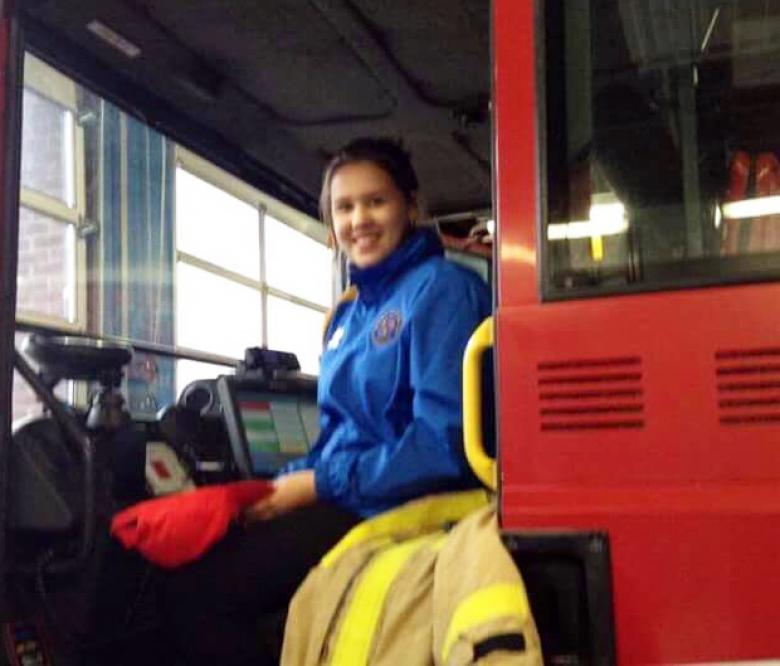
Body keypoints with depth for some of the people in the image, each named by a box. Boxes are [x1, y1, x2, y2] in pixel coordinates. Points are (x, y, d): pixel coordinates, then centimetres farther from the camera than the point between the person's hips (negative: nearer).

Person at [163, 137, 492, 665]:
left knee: (197, 589, -17)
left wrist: (319, 485, -13)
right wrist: (286, 483, -2)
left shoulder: (440, 289, -9)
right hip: (342, 497, 8)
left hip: (396, 507, -8)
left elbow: (445, 439, -18)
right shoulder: (348, 314, 17)